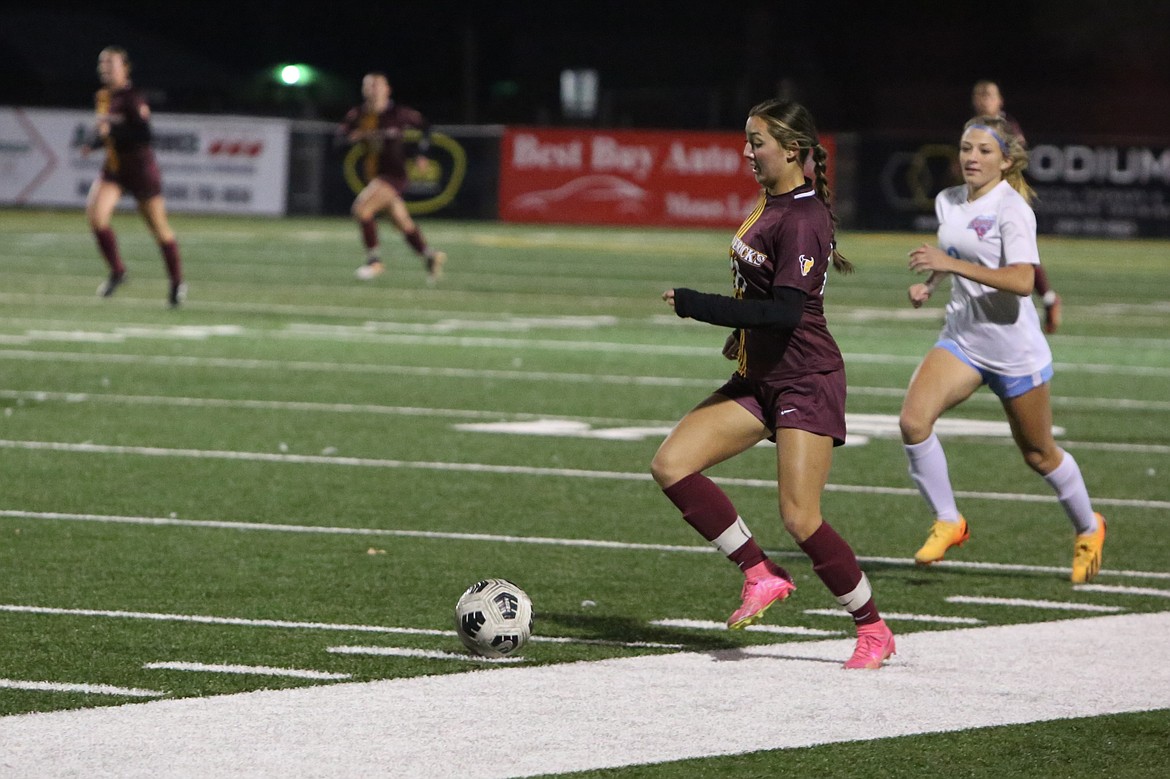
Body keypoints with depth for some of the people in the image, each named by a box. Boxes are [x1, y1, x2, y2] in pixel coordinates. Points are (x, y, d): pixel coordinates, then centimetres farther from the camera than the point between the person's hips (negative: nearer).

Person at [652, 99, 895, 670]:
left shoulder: (802, 219, -19)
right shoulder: (770, 204, 10)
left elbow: (786, 312, -27)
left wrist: (695, 304, -24)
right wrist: (742, 334, 18)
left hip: (806, 381, -10)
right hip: (759, 377, 10)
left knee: (799, 519, -10)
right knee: (671, 466, -4)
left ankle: (874, 630, 6)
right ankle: (760, 575, 3)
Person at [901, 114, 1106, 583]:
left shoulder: (1012, 209, -16)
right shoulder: (947, 202, 5)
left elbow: (1022, 281, -28)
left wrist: (953, 264, -32)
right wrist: (928, 284, 6)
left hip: (1015, 347, -6)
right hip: (962, 340, 6)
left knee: (1038, 453, 10)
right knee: (913, 420, -19)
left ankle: (1088, 530, 36)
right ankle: (947, 522, -4)